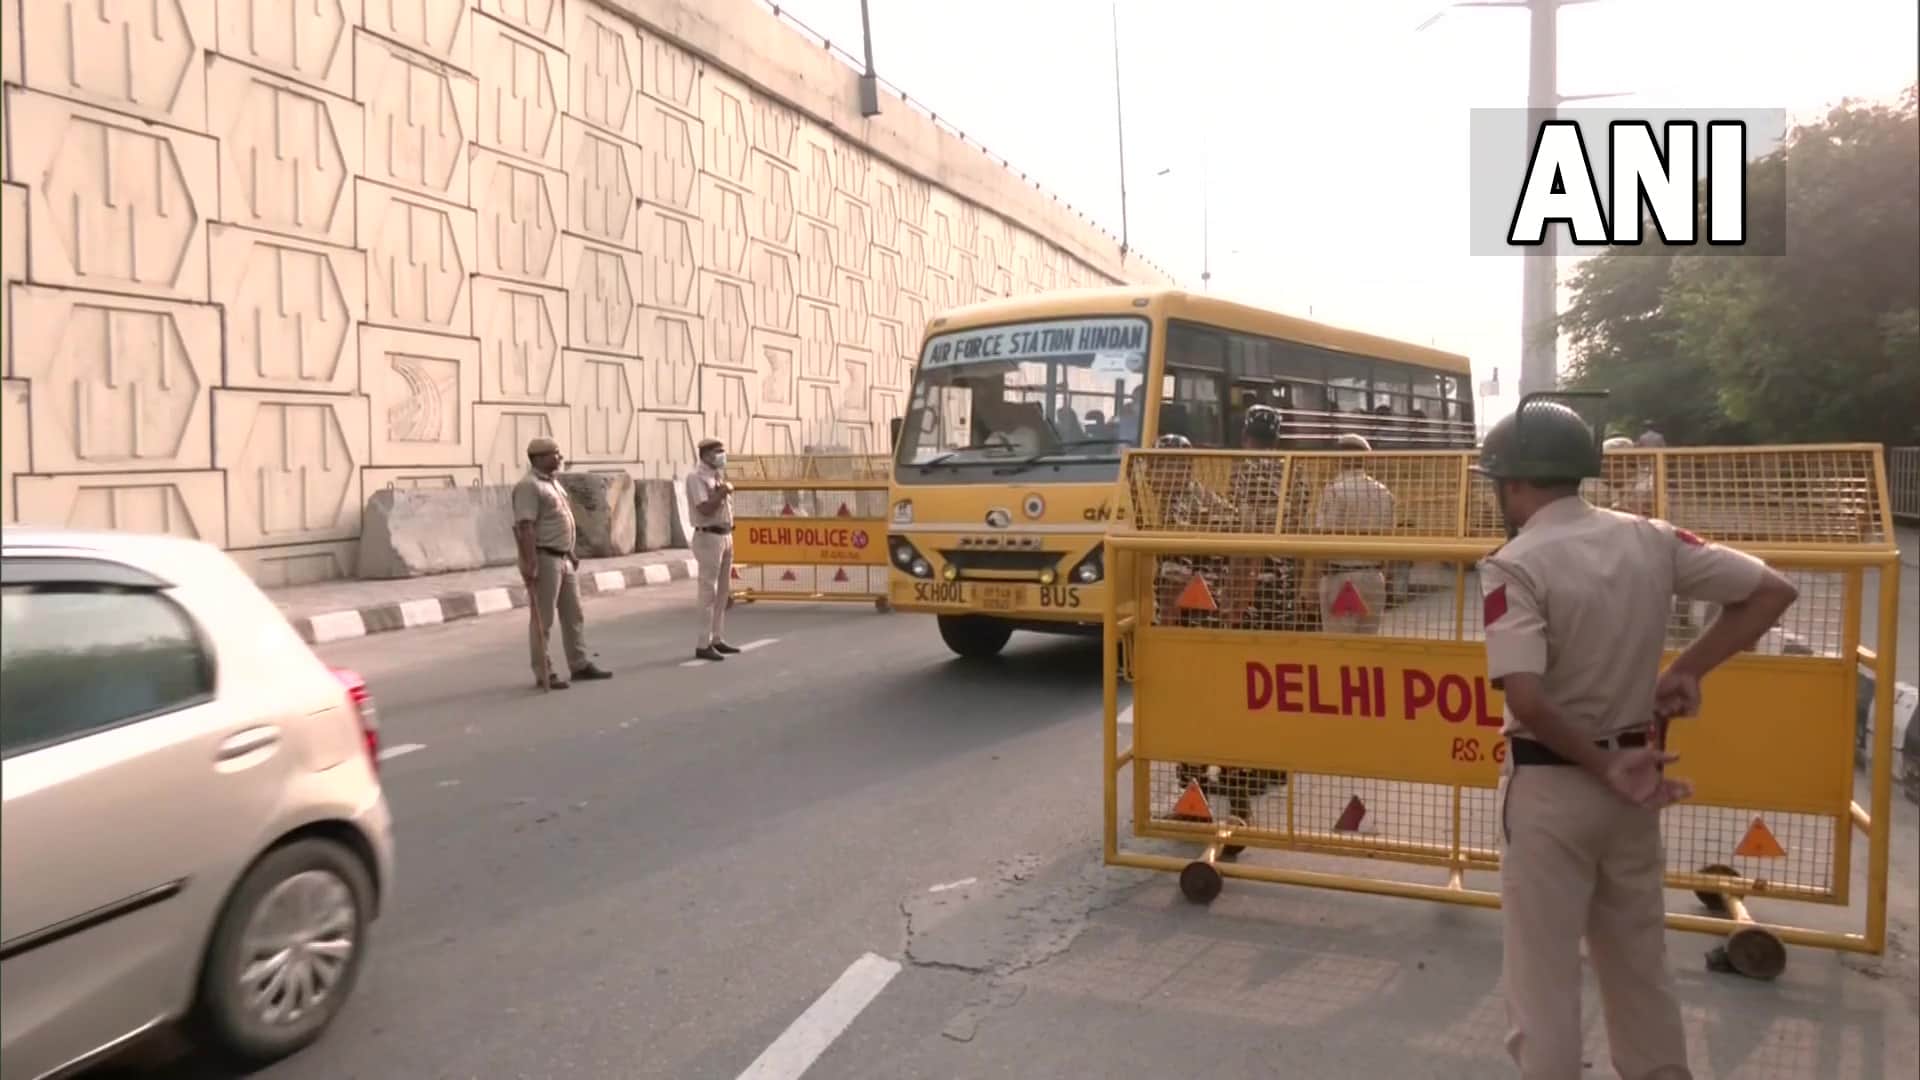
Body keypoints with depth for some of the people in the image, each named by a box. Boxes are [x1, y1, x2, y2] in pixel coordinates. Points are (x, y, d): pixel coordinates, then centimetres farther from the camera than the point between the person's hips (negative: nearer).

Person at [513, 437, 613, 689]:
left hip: (564, 558, 10)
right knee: (543, 619, -2)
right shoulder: (529, 486, -15)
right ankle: (543, 673, 5)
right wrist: (530, 563, -28)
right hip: (544, 559, -10)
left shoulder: (553, 482, 15)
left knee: (573, 614, 14)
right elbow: (525, 527, -22)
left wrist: (571, 554, 21)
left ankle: (580, 664, 23)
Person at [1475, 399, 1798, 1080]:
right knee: (1640, 968, 22)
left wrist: (1602, 768, -14)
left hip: (1550, 784, -6)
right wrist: (1687, 671, 2)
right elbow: (1771, 591, 5)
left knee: (1543, 976, 6)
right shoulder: (1650, 539, 0)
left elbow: (1526, 696, -27)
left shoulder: (1516, 564, -17)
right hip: (1635, 775, 6)